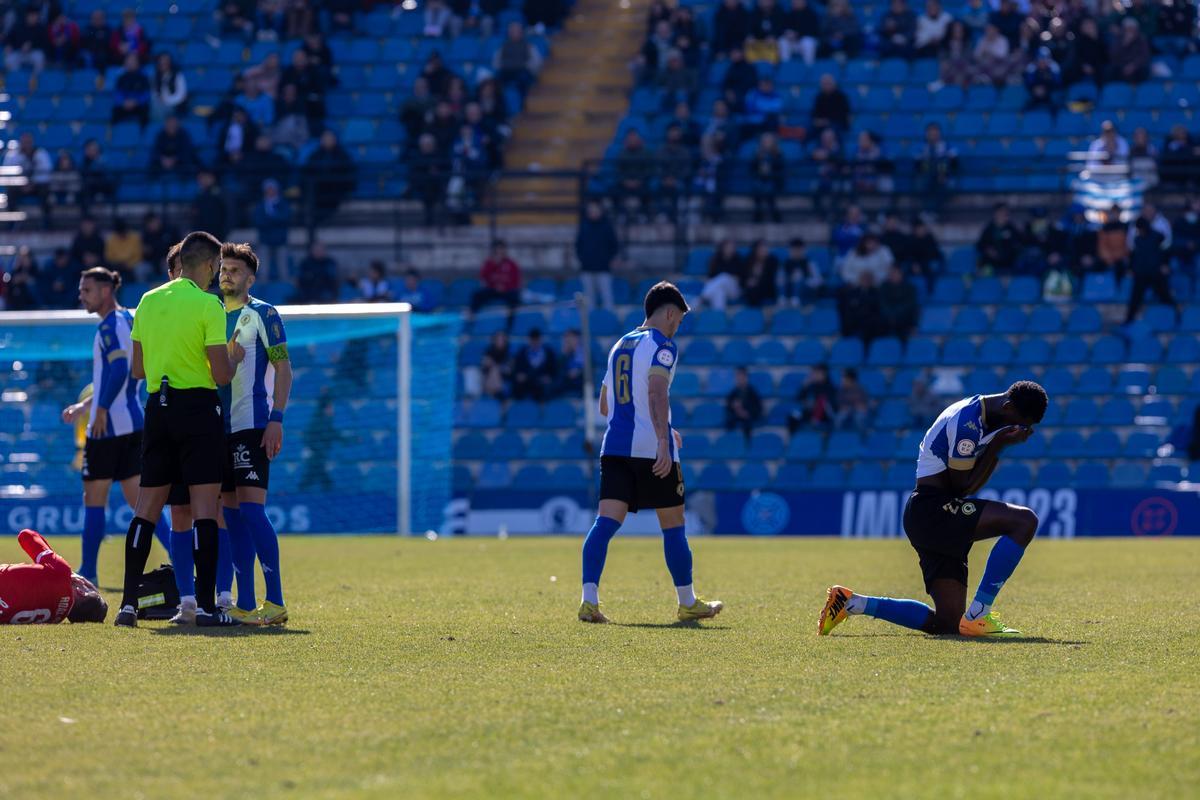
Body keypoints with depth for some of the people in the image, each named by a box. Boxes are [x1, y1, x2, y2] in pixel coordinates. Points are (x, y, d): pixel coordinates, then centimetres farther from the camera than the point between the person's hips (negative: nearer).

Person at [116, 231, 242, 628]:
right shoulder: (208, 304, -9)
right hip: (198, 407, -6)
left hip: (158, 408, 6)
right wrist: (234, 357, 9)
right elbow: (221, 375, -11)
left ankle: (129, 603, 5)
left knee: (146, 509, 8)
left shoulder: (148, 301, 9)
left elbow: (137, 369, 13)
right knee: (204, 509, -4)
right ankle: (205, 606, -8)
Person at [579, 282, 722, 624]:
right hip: (651, 447, -6)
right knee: (673, 526, 7)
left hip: (615, 446, 6)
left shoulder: (620, 346, 20)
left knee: (606, 522, -6)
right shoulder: (662, 345, -4)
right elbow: (657, 393, -19)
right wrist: (663, 441, -26)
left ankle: (589, 599, -21)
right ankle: (688, 603, 16)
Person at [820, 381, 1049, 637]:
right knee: (1025, 521, -23)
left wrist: (1001, 444, 3)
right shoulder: (967, 421, -15)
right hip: (934, 509, -10)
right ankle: (978, 614, -22)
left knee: (947, 623, 5)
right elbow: (964, 486, -14)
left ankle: (850, 603, 12)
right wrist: (998, 445, -12)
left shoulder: (984, 419, 15)